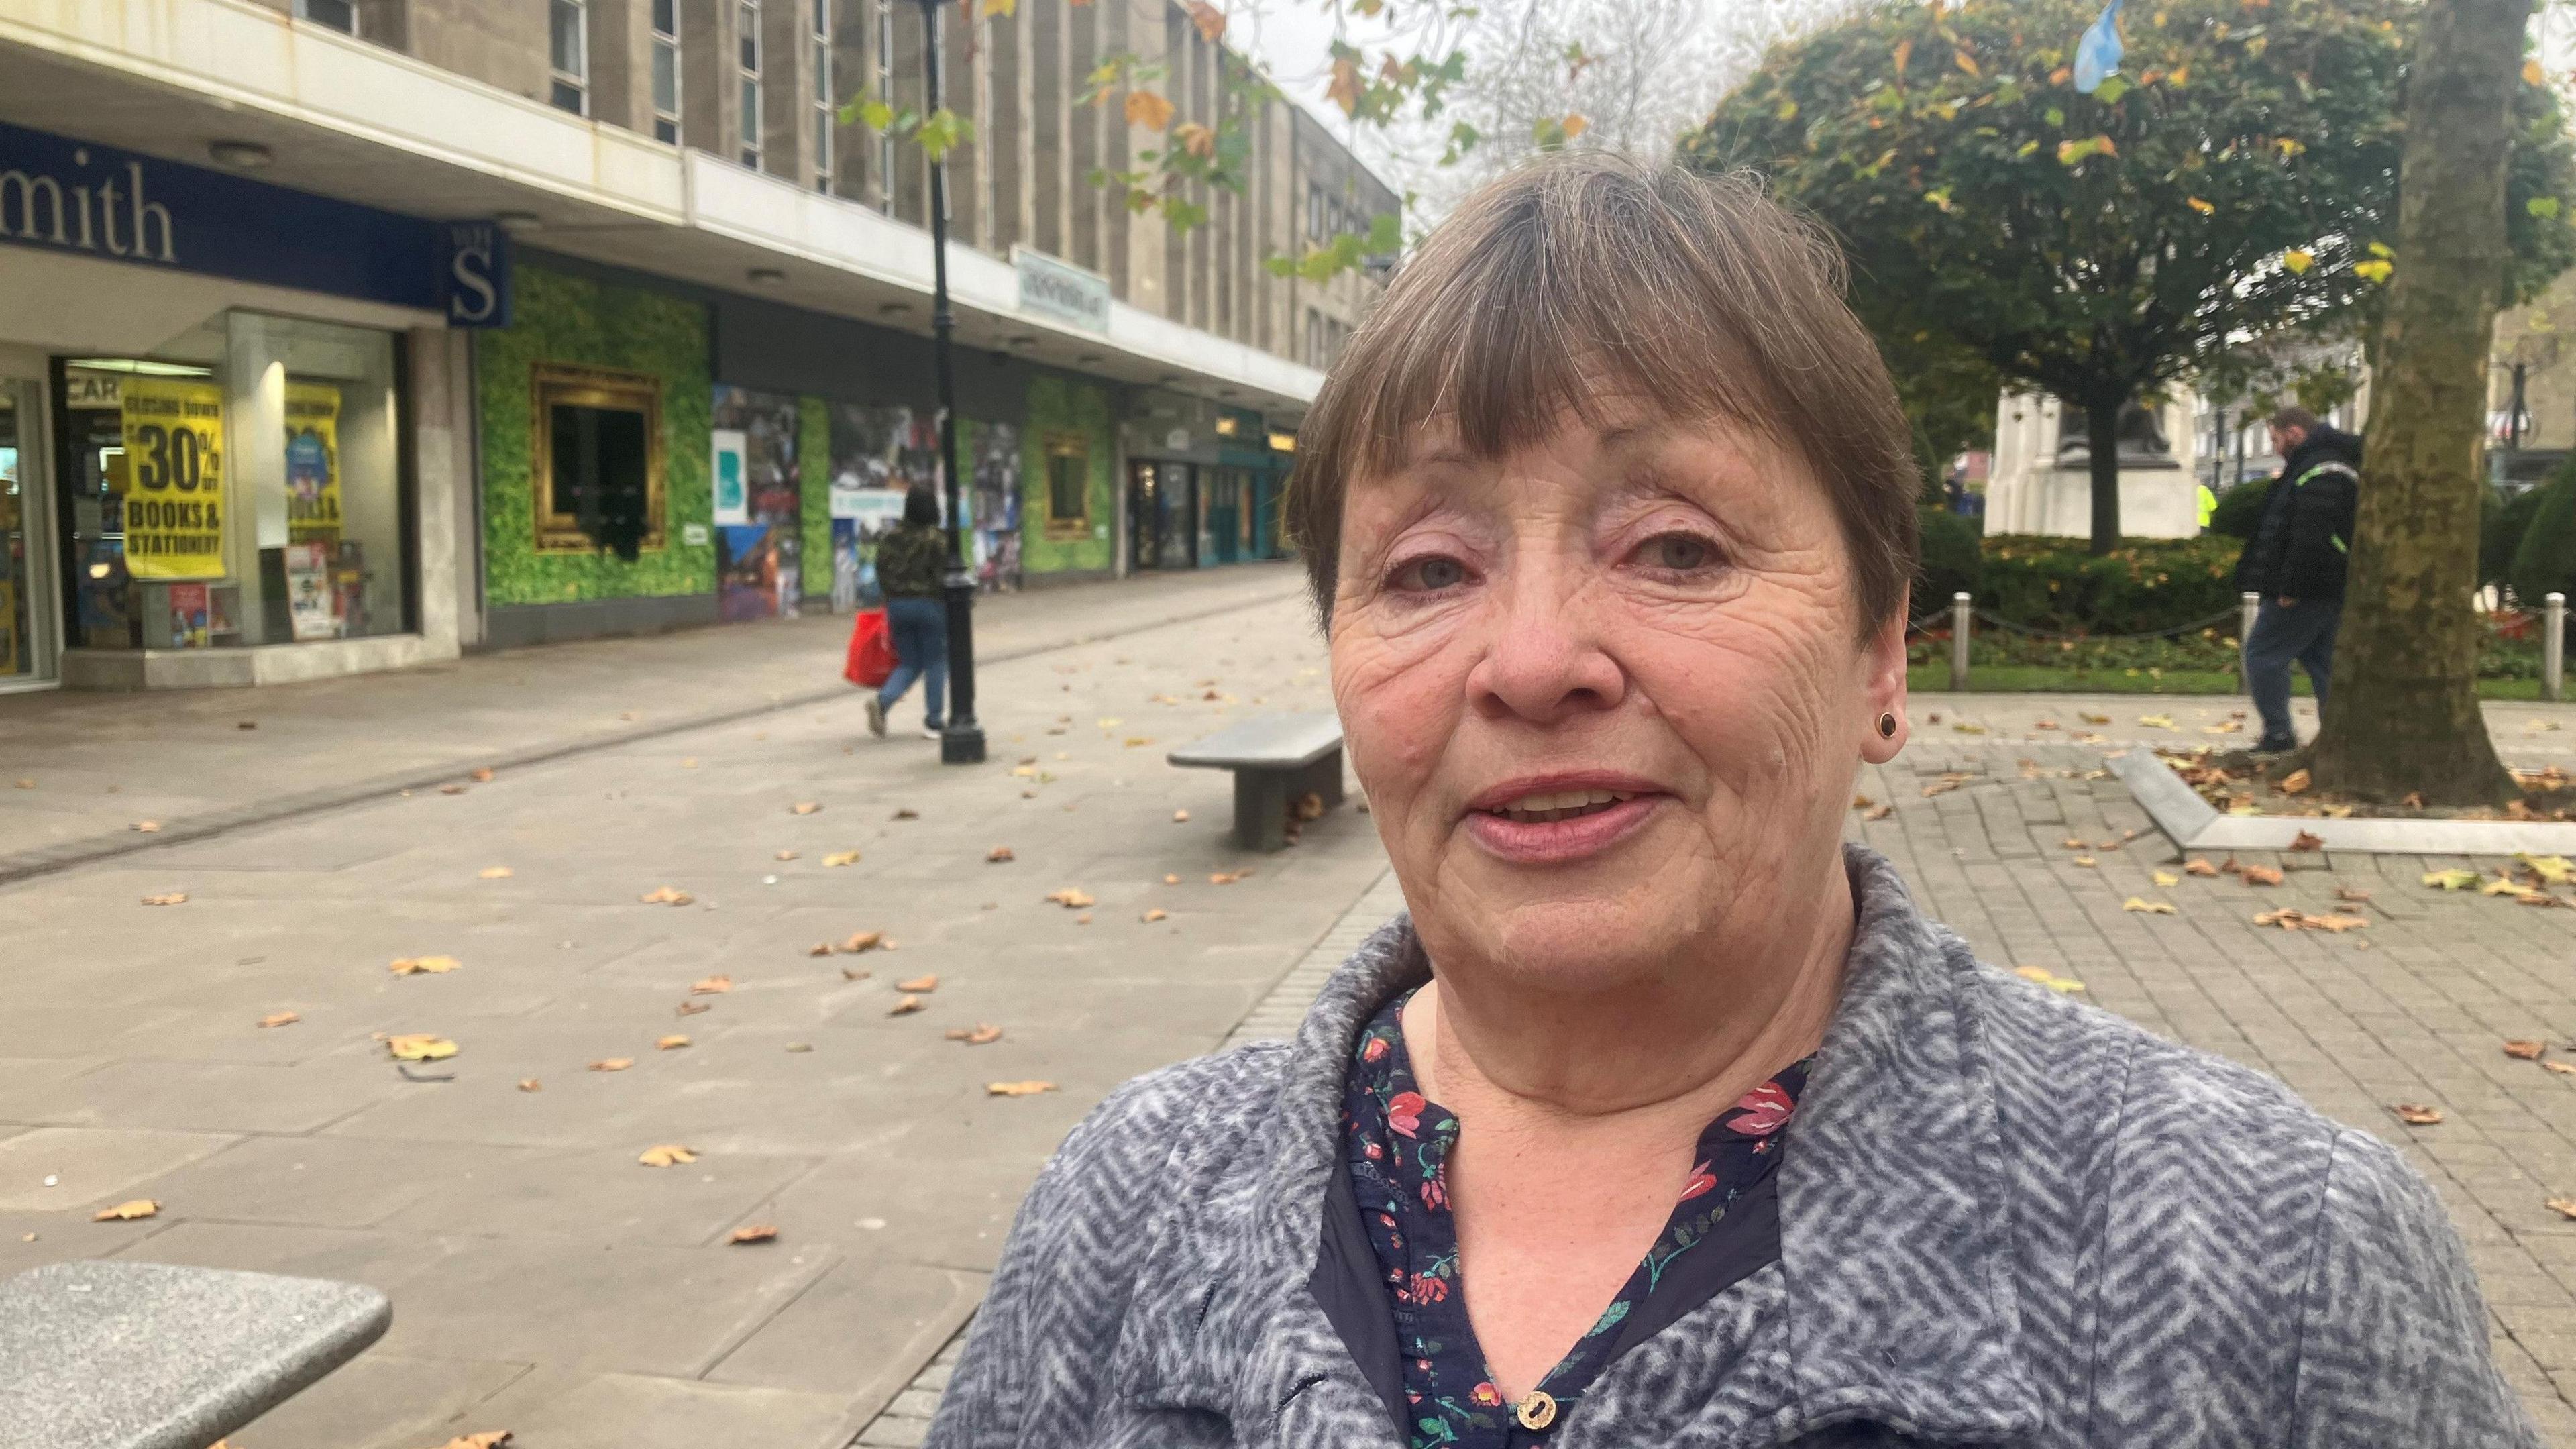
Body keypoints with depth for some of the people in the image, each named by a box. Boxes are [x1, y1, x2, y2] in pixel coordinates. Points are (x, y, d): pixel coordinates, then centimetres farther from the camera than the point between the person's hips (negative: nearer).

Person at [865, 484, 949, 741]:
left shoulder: (890, 539, 4)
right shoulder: (937, 539, -11)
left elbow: (882, 576, 7)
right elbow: (943, 576, -13)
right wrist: (951, 609, -5)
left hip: (897, 605, 5)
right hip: (931, 605, -5)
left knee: (908, 663, 14)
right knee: (935, 664, 7)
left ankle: (883, 699, -12)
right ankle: (933, 723, 7)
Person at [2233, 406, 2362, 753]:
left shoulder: (2318, 471, -17)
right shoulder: (2332, 464, 19)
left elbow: (2310, 538, -26)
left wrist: (2290, 588, -24)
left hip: (2309, 590, -10)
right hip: (2331, 590, 10)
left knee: (2263, 653, -3)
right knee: (2323, 660, 13)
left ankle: (2278, 732, -4)